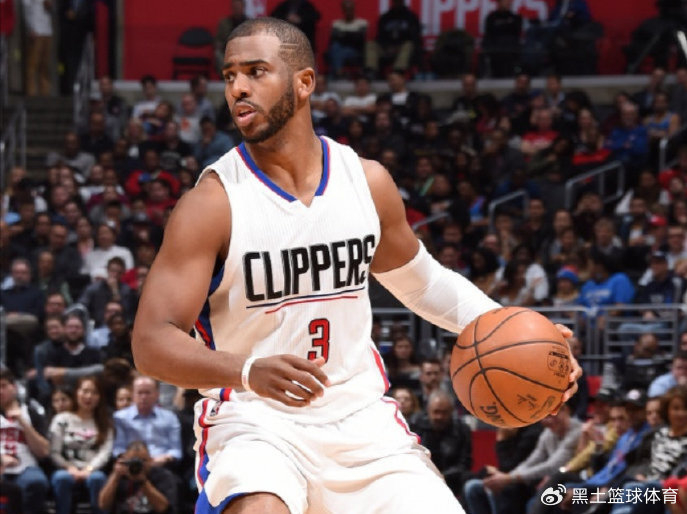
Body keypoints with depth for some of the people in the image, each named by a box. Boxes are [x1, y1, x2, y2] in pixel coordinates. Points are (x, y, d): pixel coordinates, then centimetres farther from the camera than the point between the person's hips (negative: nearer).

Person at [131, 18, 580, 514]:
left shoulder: (367, 182, 3)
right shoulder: (214, 201, -11)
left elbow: (422, 281, 21)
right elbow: (152, 342, -17)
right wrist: (248, 371, -35)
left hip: (362, 418, 5)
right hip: (255, 422, -4)